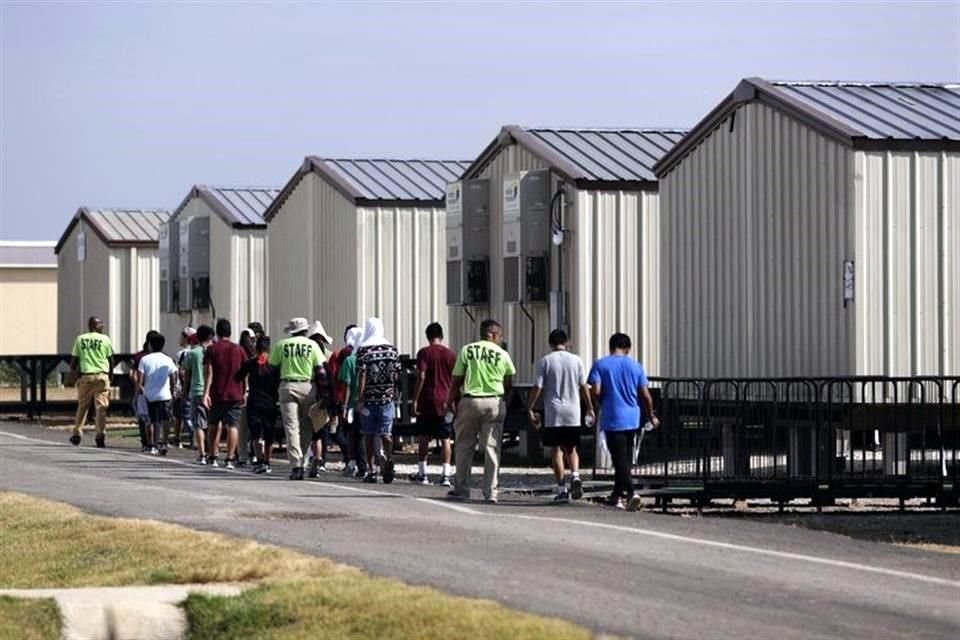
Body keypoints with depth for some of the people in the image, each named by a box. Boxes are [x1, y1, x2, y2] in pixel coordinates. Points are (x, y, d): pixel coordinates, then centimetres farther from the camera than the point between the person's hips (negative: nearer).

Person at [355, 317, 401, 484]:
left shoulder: (363, 350, -7)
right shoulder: (392, 349, 5)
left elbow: (362, 377, -11)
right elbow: (397, 375, 8)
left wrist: (360, 400, -9)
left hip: (369, 398, -2)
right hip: (387, 397, 3)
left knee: (369, 435, 7)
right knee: (386, 433, 2)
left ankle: (371, 471, 9)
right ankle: (388, 457, -25)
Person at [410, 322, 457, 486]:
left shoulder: (424, 353, -5)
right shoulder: (451, 354, 3)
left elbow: (421, 377, -11)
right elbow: (456, 380, 5)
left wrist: (415, 400, -8)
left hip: (427, 401, -2)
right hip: (445, 403, 2)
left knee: (424, 438, 9)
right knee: (445, 439, 3)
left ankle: (422, 473, 13)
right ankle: (446, 474, -4)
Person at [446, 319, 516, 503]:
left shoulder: (467, 350, 1)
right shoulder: (502, 354, 3)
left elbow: (457, 382, 0)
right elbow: (509, 386, 7)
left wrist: (452, 402, 9)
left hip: (470, 401, 0)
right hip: (495, 402, 0)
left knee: (464, 446, 10)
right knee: (492, 448, 4)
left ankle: (461, 489, 12)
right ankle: (491, 492, 1)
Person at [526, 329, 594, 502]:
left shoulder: (545, 361, -1)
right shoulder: (576, 360, 4)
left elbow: (537, 387, -4)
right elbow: (584, 387, 5)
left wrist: (530, 409, 3)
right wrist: (590, 408, 14)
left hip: (553, 413, -2)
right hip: (573, 414, 2)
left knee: (557, 450, 2)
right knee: (571, 448, 14)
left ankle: (562, 489, -3)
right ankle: (575, 476, -11)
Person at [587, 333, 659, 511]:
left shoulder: (600, 365, -3)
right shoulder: (636, 366, 4)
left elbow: (596, 391, -12)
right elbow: (645, 395, 4)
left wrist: (604, 402, 10)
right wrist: (651, 416, 17)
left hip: (612, 419, -4)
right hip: (632, 419, 4)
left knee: (620, 459, -7)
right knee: (626, 458, 16)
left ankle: (630, 493, -23)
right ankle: (618, 495, 24)